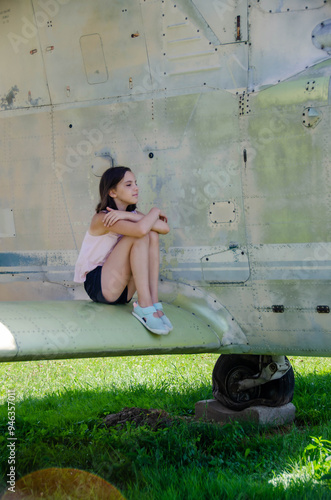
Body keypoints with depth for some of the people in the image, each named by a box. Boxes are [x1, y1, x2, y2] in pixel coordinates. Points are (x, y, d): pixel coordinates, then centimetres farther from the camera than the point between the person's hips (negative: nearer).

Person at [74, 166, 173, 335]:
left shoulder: (133, 213, 9)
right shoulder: (102, 218, -15)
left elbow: (165, 228, -11)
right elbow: (140, 229, -35)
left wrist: (129, 215, -18)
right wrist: (155, 211, -14)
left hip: (122, 291, 7)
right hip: (98, 285, -7)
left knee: (152, 235, -12)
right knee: (139, 236, -23)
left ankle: (154, 302, -20)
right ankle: (144, 307, -27)